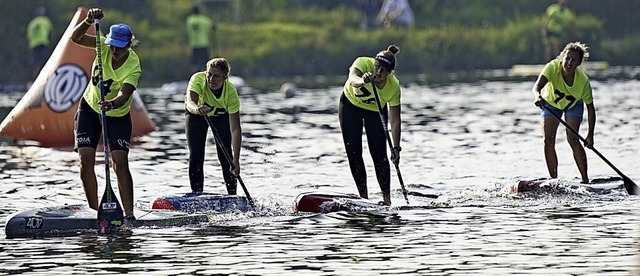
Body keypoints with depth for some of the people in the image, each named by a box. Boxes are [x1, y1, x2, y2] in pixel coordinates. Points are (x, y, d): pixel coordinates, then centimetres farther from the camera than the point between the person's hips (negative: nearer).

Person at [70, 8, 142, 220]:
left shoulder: (133, 67, -27)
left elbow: (123, 96, -40)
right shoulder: (105, 47, -17)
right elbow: (75, 38, -24)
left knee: (121, 163, -15)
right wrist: (88, 21, -41)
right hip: (89, 108, 3)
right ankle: (94, 210, 0)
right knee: (86, 160, -7)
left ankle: (129, 214, -16)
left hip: (117, 115, -3)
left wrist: (111, 104, -61)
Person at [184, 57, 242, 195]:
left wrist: (236, 160, -42)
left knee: (225, 156, -11)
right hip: (196, 114, 0)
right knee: (196, 156, -11)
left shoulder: (231, 92, -35)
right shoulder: (197, 79, -36)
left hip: (220, 115, 0)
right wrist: (197, 109, -79)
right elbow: (190, 102, -53)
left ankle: (233, 196, 0)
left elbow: (235, 129, -35)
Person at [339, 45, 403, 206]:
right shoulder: (363, 63, -34)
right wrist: (362, 81, -79)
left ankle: (387, 198, -10)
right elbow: (352, 79, -57)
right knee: (353, 152, -4)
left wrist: (396, 148, -32)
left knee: (379, 153, -11)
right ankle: (363, 196, 2)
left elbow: (395, 121, -25)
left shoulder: (394, 87, -31)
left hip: (376, 110, 0)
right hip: (350, 104, 0)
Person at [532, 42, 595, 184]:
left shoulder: (583, 80, -33)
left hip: (573, 105, -1)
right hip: (551, 103, 1)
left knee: (572, 138, -20)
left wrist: (590, 135, -24)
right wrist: (538, 96, -73)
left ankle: (585, 180, -14)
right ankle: (554, 179, -3)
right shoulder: (553, 67, -35)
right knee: (548, 140, -12)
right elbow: (538, 85, -48)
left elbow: (590, 108, -22)